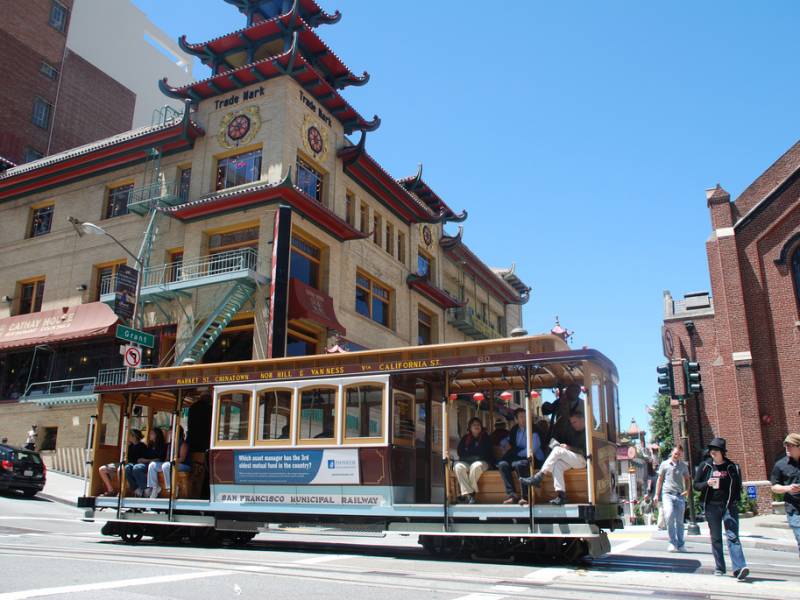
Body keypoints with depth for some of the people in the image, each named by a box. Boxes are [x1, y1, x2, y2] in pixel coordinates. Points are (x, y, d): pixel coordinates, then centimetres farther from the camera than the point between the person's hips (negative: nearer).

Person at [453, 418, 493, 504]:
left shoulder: (485, 438, 11)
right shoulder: (465, 438, 16)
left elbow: (485, 453, 3)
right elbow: (460, 452, 9)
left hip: (482, 462, -2)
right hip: (466, 462, 2)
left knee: (476, 466, -38)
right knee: (458, 466, -32)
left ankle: (466, 492, -27)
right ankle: (469, 494, -39)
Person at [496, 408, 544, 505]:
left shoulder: (534, 429, -5)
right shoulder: (514, 430, 12)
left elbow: (532, 449, -13)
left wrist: (518, 453, -7)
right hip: (517, 458, 6)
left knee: (519, 464, -36)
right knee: (502, 464, -20)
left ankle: (525, 496, -29)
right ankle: (512, 495, -25)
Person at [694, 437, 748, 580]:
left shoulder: (732, 467, 2)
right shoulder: (704, 466, 4)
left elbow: (738, 486, 9)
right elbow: (696, 485, 7)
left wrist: (734, 501, -5)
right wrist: (707, 483, -14)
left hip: (729, 506, -2)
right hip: (711, 506, 2)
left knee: (733, 536, -12)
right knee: (715, 538, 8)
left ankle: (739, 568, -18)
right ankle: (720, 568, 16)